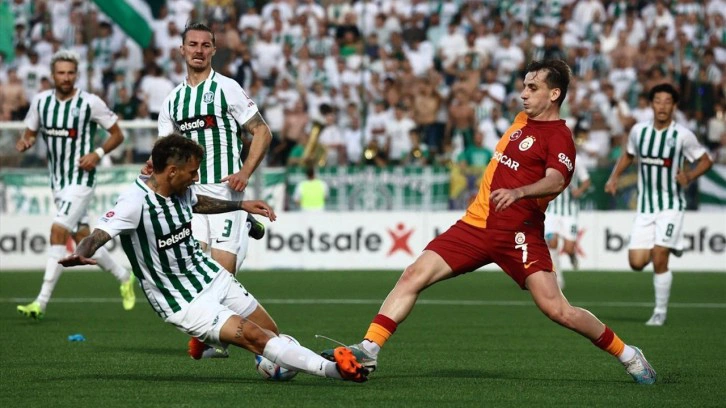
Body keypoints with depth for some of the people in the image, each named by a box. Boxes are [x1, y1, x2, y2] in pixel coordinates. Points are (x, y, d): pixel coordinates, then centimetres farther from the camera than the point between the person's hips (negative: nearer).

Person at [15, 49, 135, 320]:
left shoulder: (90, 103, -10)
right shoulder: (41, 101, 3)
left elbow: (117, 134, -1)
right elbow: (30, 133, 14)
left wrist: (98, 153, -17)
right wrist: (24, 143, -10)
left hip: (81, 179, -6)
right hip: (58, 182, 6)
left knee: (58, 232, -18)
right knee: (83, 241, 10)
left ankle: (41, 303, -19)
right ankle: (124, 278, 33)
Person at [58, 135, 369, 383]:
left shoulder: (180, 189, 1)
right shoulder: (136, 201, -24)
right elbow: (99, 234, -35)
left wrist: (241, 205, 25)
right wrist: (80, 254, -55)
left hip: (211, 277, 8)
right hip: (184, 303, -8)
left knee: (270, 331, 9)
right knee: (253, 337, -20)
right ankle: (333, 369, -20)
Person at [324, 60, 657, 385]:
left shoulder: (558, 136, -10)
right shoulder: (522, 120, 14)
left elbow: (555, 181, -29)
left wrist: (517, 192, -44)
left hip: (517, 235, -7)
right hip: (476, 223, 7)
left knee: (557, 310, -14)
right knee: (414, 275, -7)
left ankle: (628, 356, 6)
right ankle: (368, 350, -7)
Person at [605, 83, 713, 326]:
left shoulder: (682, 135, -9)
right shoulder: (639, 131, 1)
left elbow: (705, 161, 2)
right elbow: (628, 155, 20)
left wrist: (689, 176, -16)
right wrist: (614, 177, 5)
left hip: (671, 204, -4)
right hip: (645, 206, 4)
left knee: (659, 260, -14)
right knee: (636, 262, -4)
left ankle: (660, 312, 2)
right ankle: (669, 246, 29)